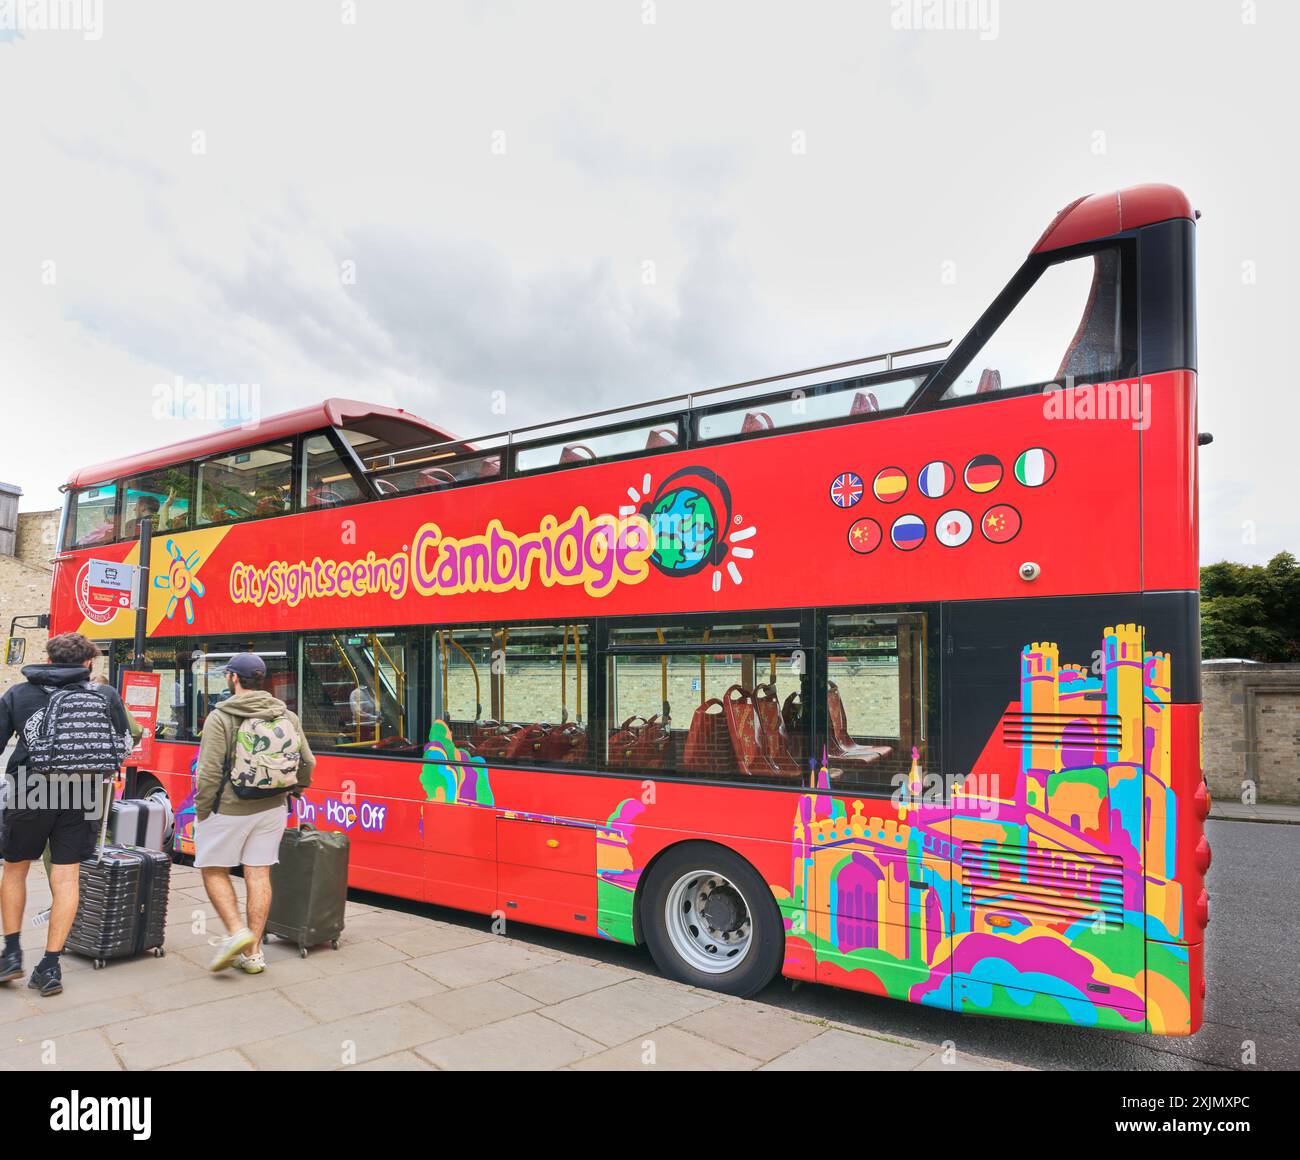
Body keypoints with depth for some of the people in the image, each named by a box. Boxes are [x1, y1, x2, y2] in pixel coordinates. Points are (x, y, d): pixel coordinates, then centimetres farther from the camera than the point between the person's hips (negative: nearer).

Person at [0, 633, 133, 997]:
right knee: (66, 878, 5)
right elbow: (124, 748, 9)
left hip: (32, 793, 0)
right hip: (82, 797, 0)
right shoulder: (106, 695, 4)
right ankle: (50, 967, 8)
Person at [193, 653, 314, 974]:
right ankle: (253, 952, 14)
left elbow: (210, 773, -15)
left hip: (227, 809, -4)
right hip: (271, 808, 5)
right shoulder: (287, 716, 3)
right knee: (259, 875, 9)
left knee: (214, 870, 14)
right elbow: (307, 762, 6)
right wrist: (295, 788, 24)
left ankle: (236, 932, 1)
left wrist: (201, 811, -4)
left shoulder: (220, 717, -11)